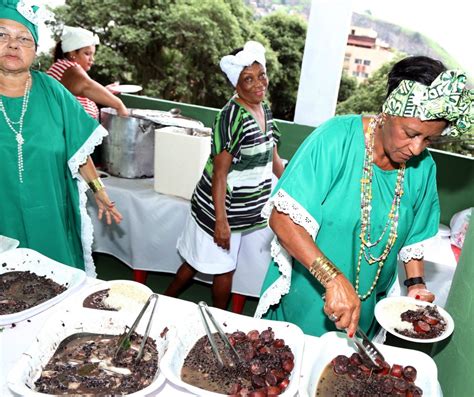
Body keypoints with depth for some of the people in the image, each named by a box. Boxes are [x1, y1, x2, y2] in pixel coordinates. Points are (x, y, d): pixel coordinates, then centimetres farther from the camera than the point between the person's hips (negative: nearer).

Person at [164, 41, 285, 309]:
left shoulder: (265, 110, 7)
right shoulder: (232, 116, -20)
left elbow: (273, 159, 16)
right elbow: (219, 172, -21)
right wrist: (221, 221, -22)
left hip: (247, 206, 8)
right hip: (223, 206, -8)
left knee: (197, 260, 18)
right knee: (224, 266, 8)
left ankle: (166, 301, 37)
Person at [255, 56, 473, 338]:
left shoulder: (423, 168, -4)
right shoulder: (338, 138, -21)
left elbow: (414, 236, 11)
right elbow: (282, 218, -27)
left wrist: (416, 282, -4)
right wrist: (334, 280, -33)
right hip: (306, 298, -3)